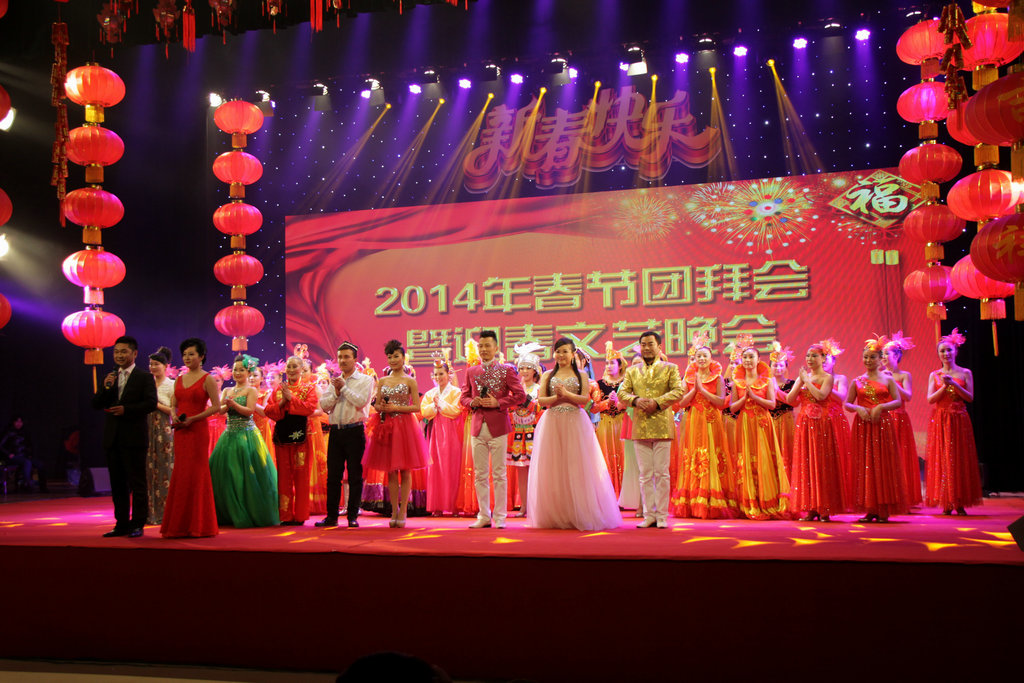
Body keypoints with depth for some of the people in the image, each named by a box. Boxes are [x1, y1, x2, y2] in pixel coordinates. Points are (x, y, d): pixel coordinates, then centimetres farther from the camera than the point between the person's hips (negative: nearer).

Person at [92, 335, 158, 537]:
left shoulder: (144, 377, -1)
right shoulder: (110, 378, 15)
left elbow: (151, 403, -12)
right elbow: (96, 405, 10)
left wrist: (125, 410, -19)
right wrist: (105, 388, -7)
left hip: (134, 437, -6)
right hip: (112, 438, 6)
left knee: (137, 484, -1)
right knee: (118, 484, 11)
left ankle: (137, 525, 5)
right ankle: (122, 524, 18)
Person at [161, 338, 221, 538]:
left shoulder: (207, 379, -4)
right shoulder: (179, 379, 14)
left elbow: (216, 406, -10)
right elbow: (173, 405, 18)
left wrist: (192, 419, -15)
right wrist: (174, 416, -4)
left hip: (198, 431, -6)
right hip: (180, 432, 6)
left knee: (195, 474, -4)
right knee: (180, 474, 6)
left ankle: (198, 525, 5)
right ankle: (180, 525, 12)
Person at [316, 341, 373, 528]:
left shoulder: (365, 380, 3)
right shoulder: (334, 382, 17)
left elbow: (361, 401, -13)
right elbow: (323, 405, 8)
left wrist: (344, 388, -8)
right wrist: (336, 392, -6)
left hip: (355, 431, -4)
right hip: (336, 431, 4)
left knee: (355, 476, -1)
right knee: (333, 475, 5)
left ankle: (352, 516, 6)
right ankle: (332, 516, 12)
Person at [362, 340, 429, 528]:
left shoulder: (410, 381, 0)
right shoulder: (382, 381, 11)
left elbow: (417, 407, -5)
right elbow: (376, 405, 14)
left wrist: (396, 408, -14)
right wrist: (383, 408, -7)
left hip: (405, 426, -4)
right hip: (387, 427, 4)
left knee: (405, 472, -1)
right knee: (391, 472, 5)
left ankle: (403, 511, 4)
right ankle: (394, 511, 12)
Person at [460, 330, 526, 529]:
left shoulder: (506, 370, 1)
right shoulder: (471, 372, 12)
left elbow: (520, 395, -3)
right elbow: (463, 397, 17)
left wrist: (498, 403, -13)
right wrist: (472, 402, -5)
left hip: (498, 426, -4)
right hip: (478, 427, 4)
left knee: (499, 474, 0)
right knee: (480, 475, 7)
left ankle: (500, 516, 6)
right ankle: (484, 516, 15)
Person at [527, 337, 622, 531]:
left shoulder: (581, 375, 8)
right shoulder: (548, 375, 12)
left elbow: (585, 399, -3)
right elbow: (541, 400, 4)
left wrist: (566, 393, -14)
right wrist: (556, 396, -13)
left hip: (575, 424, -1)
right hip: (552, 424, 1)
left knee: (576, 467, -4)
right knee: (553, 468, -1)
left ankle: (580, 515, 2)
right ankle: (555, 516, 6)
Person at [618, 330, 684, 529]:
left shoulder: (670, 368, 8)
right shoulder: (632, 371, 17)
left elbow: (678, 391, -4)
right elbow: (622, 393, 10)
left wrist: (657, 402, -16)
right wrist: (635, 400, -11)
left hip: (662, 426, -3)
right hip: (640, 427, 3)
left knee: (661, 473, -1)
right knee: (645, 474, 5)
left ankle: (662, 516, 6)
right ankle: (649, 515, 11)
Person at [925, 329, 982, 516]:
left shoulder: (965, 373, 7)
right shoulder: (934, 375, 8)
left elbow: (970, 397, -2)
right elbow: (930, 399, -1)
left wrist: (954, 384, -13)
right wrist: (945, 386, -13)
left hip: (959, 420, 0)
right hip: (940, 420, 0)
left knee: (961, 459, -2)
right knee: (942, 459, -3)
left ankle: (960, 503, 3)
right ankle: (946, 504, 0)